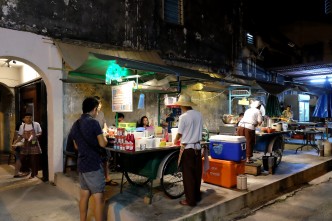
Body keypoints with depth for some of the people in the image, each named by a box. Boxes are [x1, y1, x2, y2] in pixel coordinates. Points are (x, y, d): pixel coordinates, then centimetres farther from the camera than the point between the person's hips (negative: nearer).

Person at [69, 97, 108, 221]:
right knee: (98, 198, -1)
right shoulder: (93, 122, -14)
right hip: (93, 164, -8)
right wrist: (103, 137, 4)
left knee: (84, 195, 16)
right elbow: (103, 144, -15)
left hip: (81, 164, 8)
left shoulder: (75, 125, 9)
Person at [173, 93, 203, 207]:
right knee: (197, 173, 15)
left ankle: (190, 200, 11)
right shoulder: (198, 114, 3)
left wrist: (175, 140, 16)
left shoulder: (183, 117, -14)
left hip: (187, 148, -6)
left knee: (188, 175, 3)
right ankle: (197, 196, 28)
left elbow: (179, 134, -6)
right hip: (197, 147, 6)